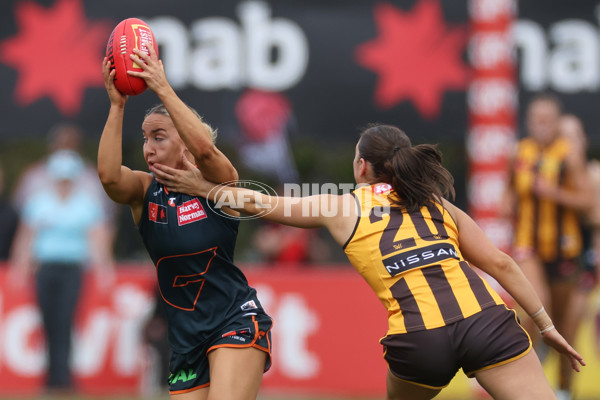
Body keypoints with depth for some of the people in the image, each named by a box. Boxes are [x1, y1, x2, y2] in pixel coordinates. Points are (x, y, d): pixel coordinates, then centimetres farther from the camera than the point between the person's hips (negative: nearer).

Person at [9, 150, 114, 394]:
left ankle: (59, 377, -17)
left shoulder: (88, 204, 6)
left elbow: (97, 239, 7)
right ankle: (58, 376, 8)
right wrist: (21, 268, 4)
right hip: (44, 268, 2)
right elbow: (27, 237, 10)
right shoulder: (38, 202, 8)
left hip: (72, 269, -2)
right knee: (49, 323, 0)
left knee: (64, 322, -13)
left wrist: (102, 270, 0)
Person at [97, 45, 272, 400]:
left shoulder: (217, 182, -5)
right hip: (186, 338, 5)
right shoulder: (144, 191, 4)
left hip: (236, 322, -5)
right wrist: (117, 105, -23)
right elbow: (109, 175, -19)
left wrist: (163, 89, -27)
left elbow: (204, 149, -28)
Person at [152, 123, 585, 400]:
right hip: (487, 321, 1)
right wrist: (546, 325, 20)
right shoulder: (438, 204, 23)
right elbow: (501, 263, 17)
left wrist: (202, 186, 38)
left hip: (419, 340, -1)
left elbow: (261, 204, 26)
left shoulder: (343, 208, 16)